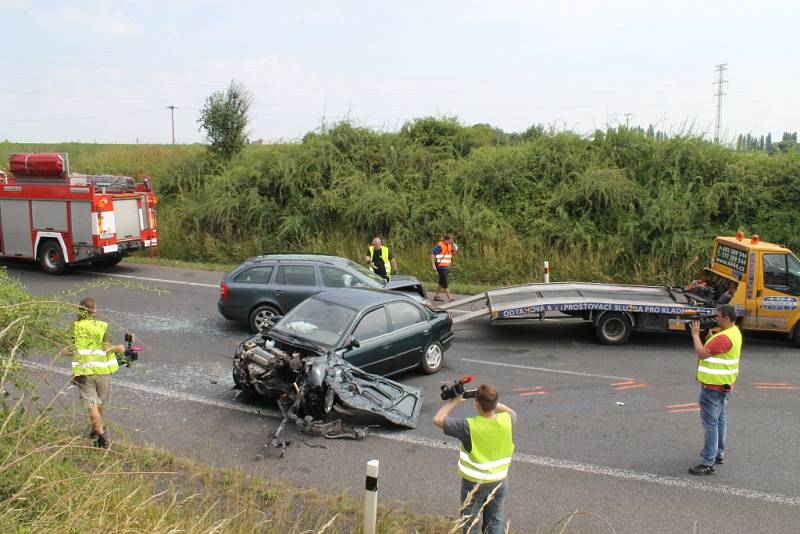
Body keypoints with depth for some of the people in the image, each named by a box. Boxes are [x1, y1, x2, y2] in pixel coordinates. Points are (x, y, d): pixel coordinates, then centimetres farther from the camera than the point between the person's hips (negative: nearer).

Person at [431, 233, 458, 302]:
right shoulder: (439, 245, -14)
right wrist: (433, 265, -19)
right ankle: (450, 298, -8)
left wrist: (454, 247, -3)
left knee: (442, 283, 15)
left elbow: (454, 254, 15)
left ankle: (436, 296, 26)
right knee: (445, 283, -8)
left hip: (447, 267, 9)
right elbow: (432, 255, -13)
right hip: (441, 267, -9)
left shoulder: (449, 245, 10)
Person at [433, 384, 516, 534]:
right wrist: (491, 402, -1)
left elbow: (437, 420, -20)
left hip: (474, 483, -3)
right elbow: (512, 413, 8)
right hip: (499, 482, 4)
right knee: (495, 522, 23)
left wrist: (455, 401, -12)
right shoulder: (506, 420, -18)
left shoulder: (469, 426, -30)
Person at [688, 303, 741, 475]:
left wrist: (695, 334, -15)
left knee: (710, 422, -8)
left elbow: (702, 353, -25)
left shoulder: (724, 337, -25)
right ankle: (719, 454, 34)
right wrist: (709, 334, 4)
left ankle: (708, 463, -5)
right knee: (720, 419, 21)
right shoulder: (734, 332, 9)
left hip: (714, 386, -11)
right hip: (723, 384, 11)